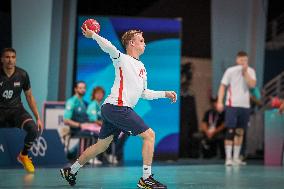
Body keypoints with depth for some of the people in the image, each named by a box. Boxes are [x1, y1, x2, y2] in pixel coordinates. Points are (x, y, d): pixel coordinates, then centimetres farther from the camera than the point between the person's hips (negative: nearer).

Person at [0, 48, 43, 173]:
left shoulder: (22, 75, -5)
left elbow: (29, 97, 7)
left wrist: (38, 118, 2)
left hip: (16, 109, 2)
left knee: (34, 129, -27)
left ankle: (23, 156, 2)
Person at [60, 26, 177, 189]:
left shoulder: (142, 67, 21)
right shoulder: (122, 59, -4)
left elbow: (144, 93, 27)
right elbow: (108, 47, -24)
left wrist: (165, 94, 22)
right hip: (117, 107, -9)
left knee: (102, 146, 17)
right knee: (149, 135, -11)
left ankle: (71, 171, 28)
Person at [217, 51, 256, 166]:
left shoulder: (250, 71, 6)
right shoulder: (230, 71, -2)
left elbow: (252, 84, -10)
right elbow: (223, 86, -2)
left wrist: (245, 72, -14)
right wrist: (220, 102, -10)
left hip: (245, 106, 4)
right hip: (232, 105, -4)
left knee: (240, 132, 8)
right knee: (230, 131, -9)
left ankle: (236, 158, 16)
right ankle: (228, 158, -8)